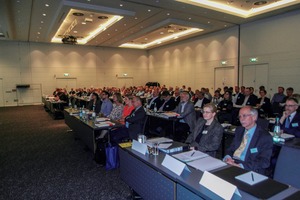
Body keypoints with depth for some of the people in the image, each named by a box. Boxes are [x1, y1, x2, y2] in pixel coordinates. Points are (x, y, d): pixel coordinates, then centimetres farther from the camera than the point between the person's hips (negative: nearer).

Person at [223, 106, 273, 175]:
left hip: (249, 170, -6)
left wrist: (241, 166, -24)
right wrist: (227, 157, -9)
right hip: (231, 163, 6)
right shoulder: (238, 130, 13)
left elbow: (264, 162, -13)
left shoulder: (265, 136, -7)